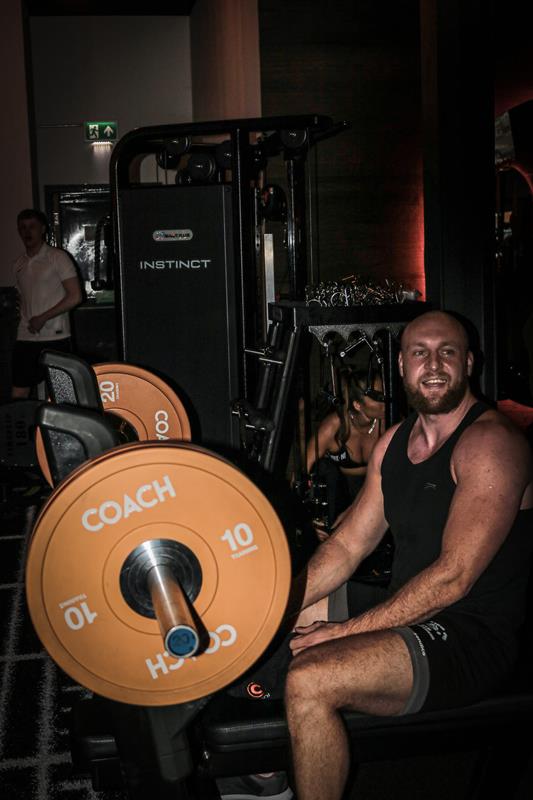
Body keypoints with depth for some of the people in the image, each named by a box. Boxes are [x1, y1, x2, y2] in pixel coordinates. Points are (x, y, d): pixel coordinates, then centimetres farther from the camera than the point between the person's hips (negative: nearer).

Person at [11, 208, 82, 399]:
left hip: (55, 338, -5)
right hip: (25, 339, 5)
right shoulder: (19, 265, 14)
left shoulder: (58, 257, -3)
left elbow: (75, 296, -9)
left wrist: (43, 318, -12)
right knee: (17, 396, 1)